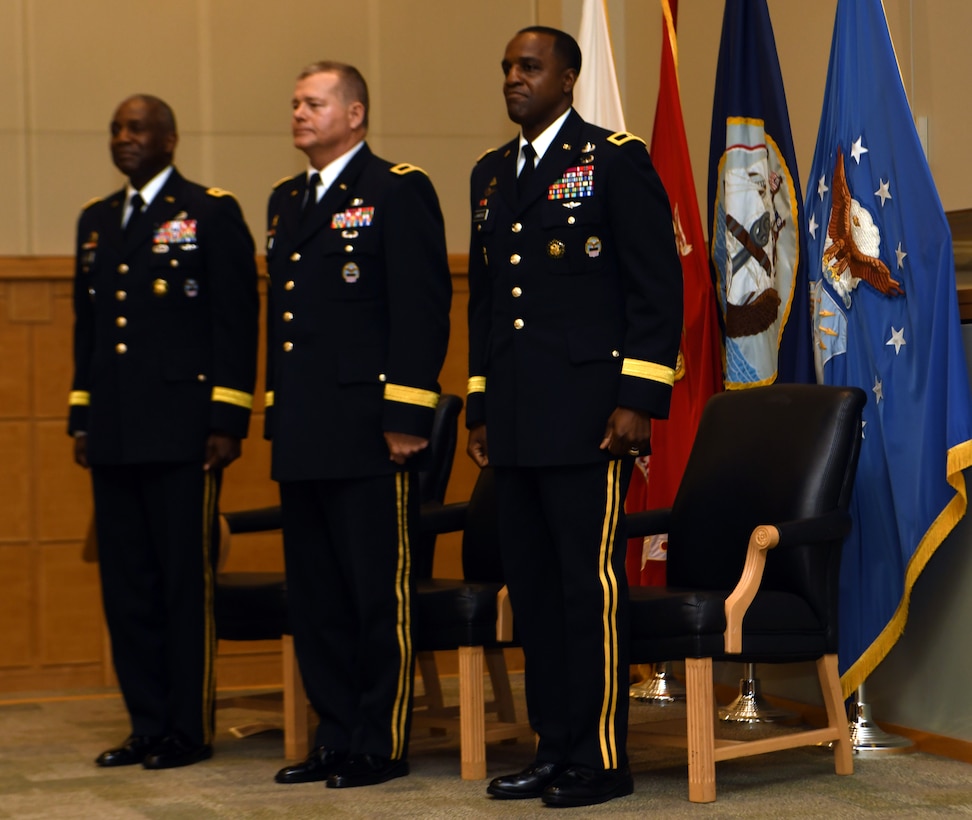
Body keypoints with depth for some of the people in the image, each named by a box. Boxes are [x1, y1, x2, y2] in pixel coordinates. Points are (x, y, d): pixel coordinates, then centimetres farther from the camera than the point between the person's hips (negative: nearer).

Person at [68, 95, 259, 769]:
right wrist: (81, 417, 15)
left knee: (186, 583, -3)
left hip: (181, 434, -6)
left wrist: (229, 422, -11)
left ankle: (190, 729, 4)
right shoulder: (96, 221, 18)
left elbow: (237, 322, -5)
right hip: (114, 436, 6)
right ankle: (148, 725, 15)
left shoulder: (211, 214, 0)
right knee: (126, 584, 7)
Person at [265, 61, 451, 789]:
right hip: (302, 437, 8)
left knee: (378, 594, -2)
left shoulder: (399, 192, -4)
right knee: (315, 596, 11)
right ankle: (337, 737, 19)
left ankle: (382, 745, 5)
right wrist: (277, 413, 17)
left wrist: (405, 415, -17)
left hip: (367, 432, -8)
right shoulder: (287, 201, 19)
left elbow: (423, 309, -11)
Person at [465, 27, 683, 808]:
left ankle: (601, 758, 1)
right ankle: (553, 746, 17)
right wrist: (480, 406, 18)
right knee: (533, 589, 9)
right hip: (516, 422, 7)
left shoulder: (616, 160, -2)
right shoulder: (490, 174, 18)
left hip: (587, 415, -7)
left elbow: (658, 284, -6)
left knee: (591, 588, -6)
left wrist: (639, 399, -12)